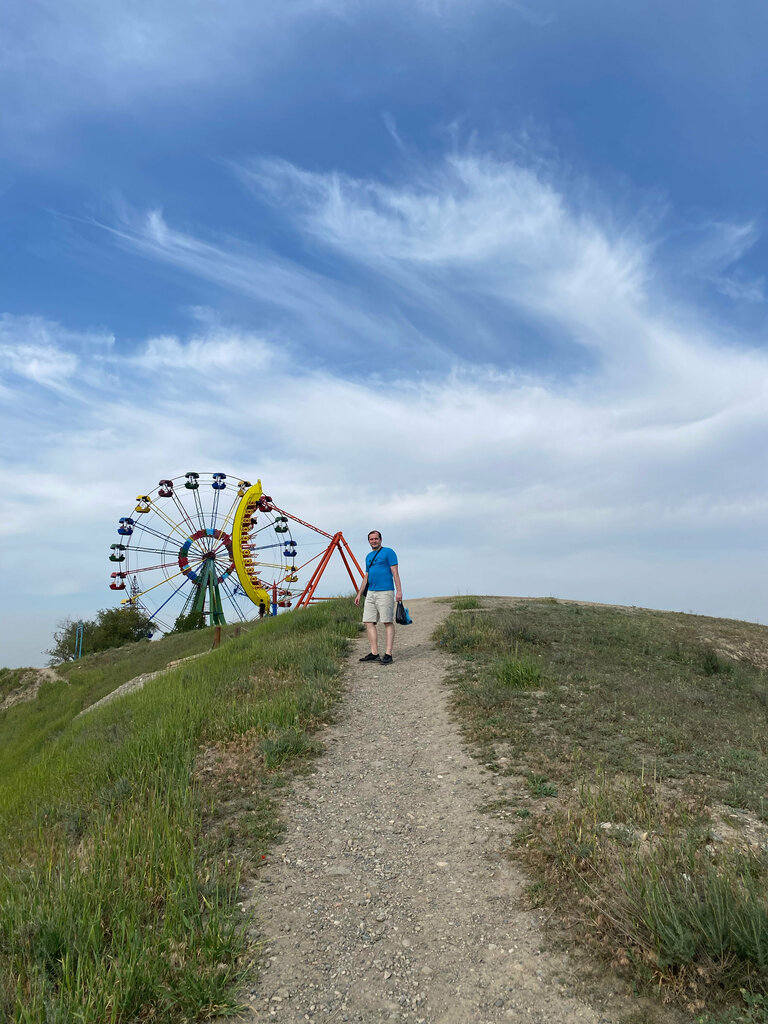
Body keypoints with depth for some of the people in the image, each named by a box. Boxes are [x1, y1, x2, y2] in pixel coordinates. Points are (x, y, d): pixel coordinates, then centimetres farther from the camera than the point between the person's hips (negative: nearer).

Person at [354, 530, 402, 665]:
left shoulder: (388, 552, -2)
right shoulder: (368, 556, 20)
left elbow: (395, 572, -8)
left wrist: (399, 591, -16)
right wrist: (359, 594, 23)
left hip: (385, 592, -8)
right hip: (371, 593, 8)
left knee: (388, 622, -5)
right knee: (369, 622, 3)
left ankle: (388, 654, -5)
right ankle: (374, 653, 8)